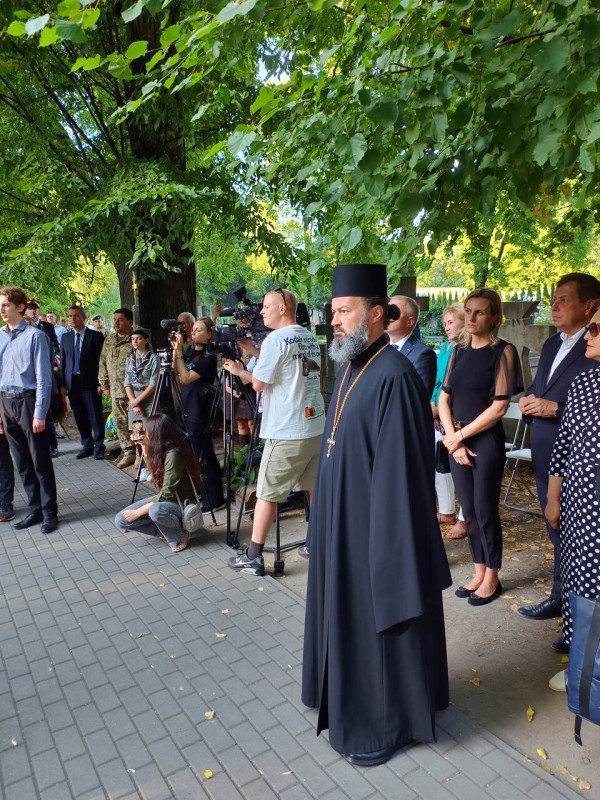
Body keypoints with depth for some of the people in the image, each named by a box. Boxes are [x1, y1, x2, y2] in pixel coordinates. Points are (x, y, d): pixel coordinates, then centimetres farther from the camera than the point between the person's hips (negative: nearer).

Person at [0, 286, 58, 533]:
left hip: (28, 401, -6)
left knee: (41, 462, 2)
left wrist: (40, 413, -13)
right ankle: (34, 509, 25)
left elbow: (43, 377, -10)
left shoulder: (34, 336, -9)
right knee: (22, 462, 13)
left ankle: (49, 512, 13)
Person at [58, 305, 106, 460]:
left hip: (90, 382, -4)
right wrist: (62, 384, 4)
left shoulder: (96, 336, -3)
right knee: (79, 417, 10)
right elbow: (62, 362, 10)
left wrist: (100, 383, -10)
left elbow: (100, 361, -5)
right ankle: (86, 445, 22)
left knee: (95, 416, 0)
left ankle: (99, 447, 12)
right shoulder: (65, 337, 10)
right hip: (72, 382, 4)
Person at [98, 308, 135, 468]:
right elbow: (103, 363, 18)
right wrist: (104, 385, 14)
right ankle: (128, 452, 21)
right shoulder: (109, 340, 14)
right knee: (120, 423, 10)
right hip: (116, 391, 6)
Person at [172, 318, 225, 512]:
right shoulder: (189, 353, 11)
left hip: (200, 413, -8)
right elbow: (176, 375, 8)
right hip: (187, 411, 8)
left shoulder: (208, 357, -13)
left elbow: (186, 378, -19)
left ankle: (214, 500, 5)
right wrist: (175, 351, 1)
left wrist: (179, 352, -17)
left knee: (204, 456, -3)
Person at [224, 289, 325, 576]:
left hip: (286, 433, -8)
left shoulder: (276, 338, -12)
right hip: (316, 425, 8)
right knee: (316, 488, 17)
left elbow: (259, 383, -10)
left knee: (266, 494, 2)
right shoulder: (310, 337, 12)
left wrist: (239, 370, 9)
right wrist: (253, 350, 19)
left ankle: (253, 557, 9)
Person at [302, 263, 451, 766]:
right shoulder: (351, 368, 6)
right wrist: (327, 521, 17)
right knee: (350, 618, 23)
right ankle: (354, 701, 45)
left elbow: (400, 469, -23)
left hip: (374, 528, -9)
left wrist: (388, 547, -20)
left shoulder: (393, 377, -23)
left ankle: (388, 726, 32)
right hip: (341, 524, 9)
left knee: (379, 622, 9)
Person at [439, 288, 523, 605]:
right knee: (469, 510, 12)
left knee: (485, 510, 3)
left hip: (486, 440, -5)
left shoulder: (503, 351, -7)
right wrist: (453, 439, -6)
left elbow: (499, 407, -12)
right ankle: (479, 573, 28)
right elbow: (444, 399, 7)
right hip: (456, 440, 5)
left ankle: (492, 579, 21)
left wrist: (460, 436, -11)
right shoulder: (459, 350, 8)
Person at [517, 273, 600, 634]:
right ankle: (560, 598, 37)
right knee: (557, 532, 20)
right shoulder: (552, 344, 12)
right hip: (545, 454, 8)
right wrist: (529, 401, 1)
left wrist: (555, 408, -23)